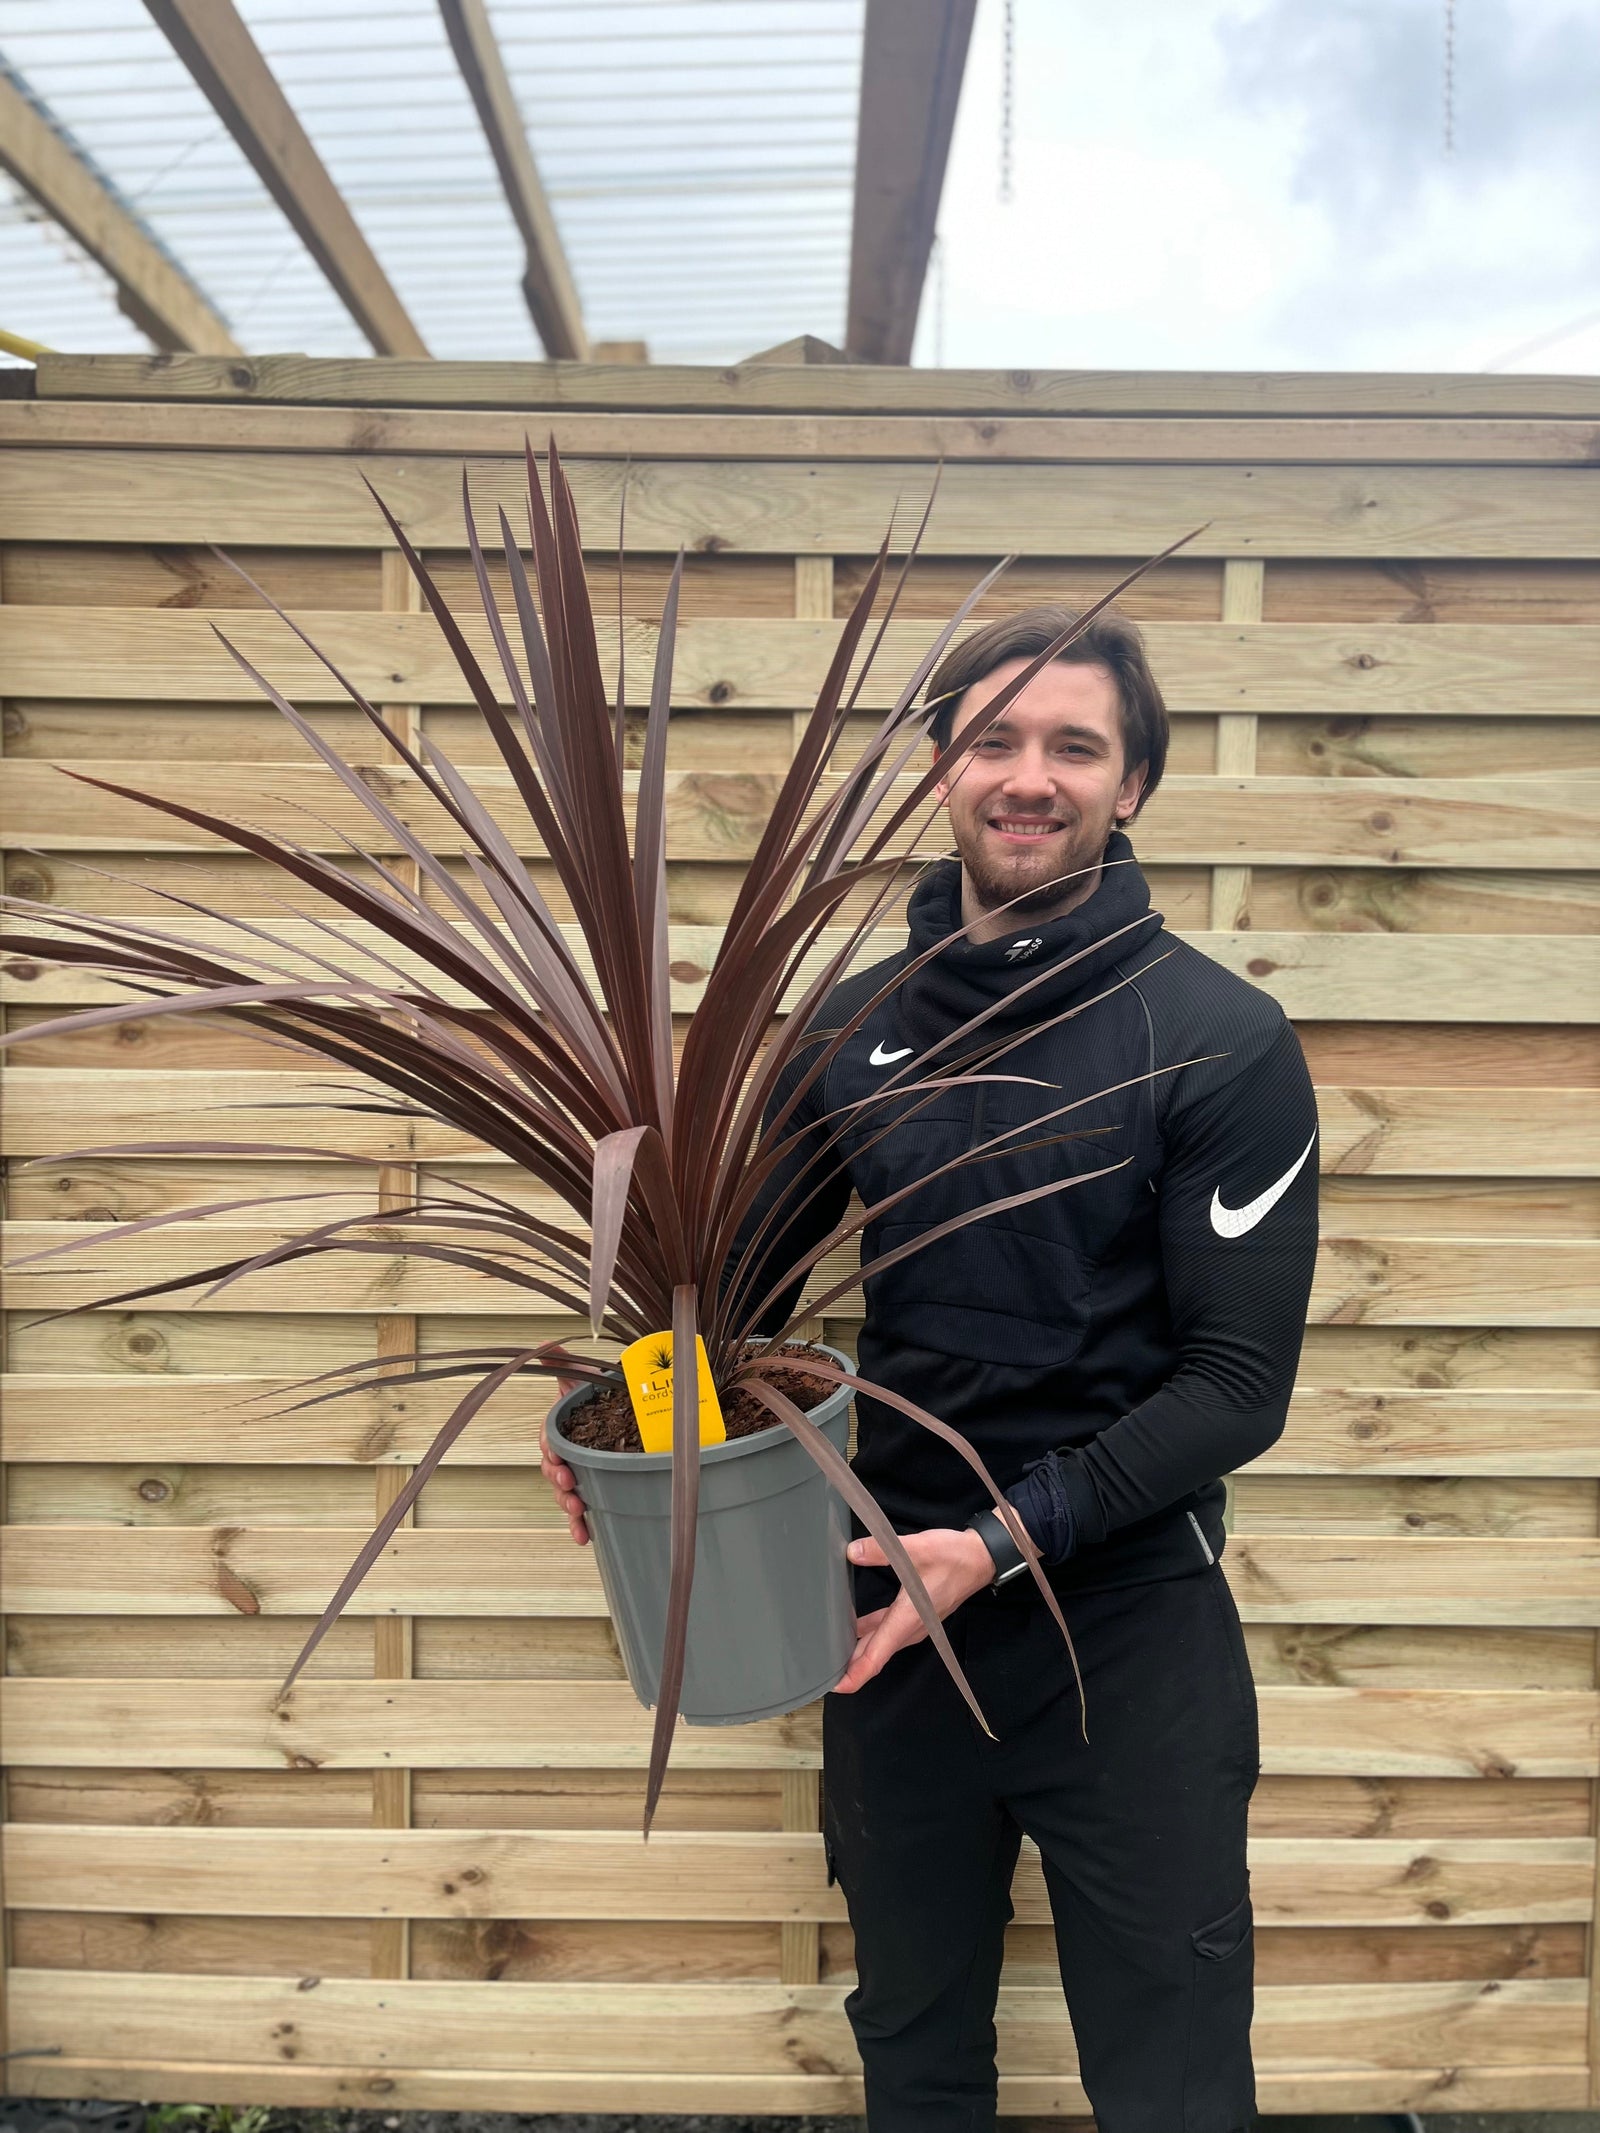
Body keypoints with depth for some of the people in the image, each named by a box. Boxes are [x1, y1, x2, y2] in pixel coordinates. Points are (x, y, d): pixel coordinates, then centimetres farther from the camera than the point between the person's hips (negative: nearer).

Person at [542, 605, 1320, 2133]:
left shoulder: (1222, 1041, -11)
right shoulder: (859, 1019, 1)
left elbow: (1239, 1380, -13)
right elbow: (752, 1262, 10)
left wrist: (1010, 1538, -21)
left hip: (1125, 1620, -3)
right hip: (893, 1607, 4)